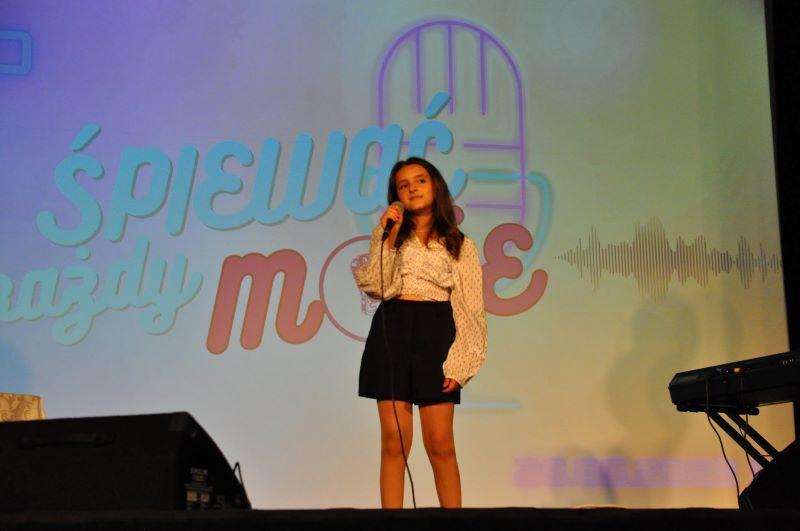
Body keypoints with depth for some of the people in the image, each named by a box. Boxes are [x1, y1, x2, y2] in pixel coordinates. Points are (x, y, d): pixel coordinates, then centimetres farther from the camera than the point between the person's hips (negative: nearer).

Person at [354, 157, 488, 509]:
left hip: (436, 333, -1)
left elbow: (471, 309, 4)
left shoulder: (460, 245, 11)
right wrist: (387, 238, -6)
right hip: (392, 331, 1)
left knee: (439, 443, -5)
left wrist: (459, 363, -7)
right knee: (394, 441, -2)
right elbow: (377, 287, 0)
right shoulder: (390, 237, 16)